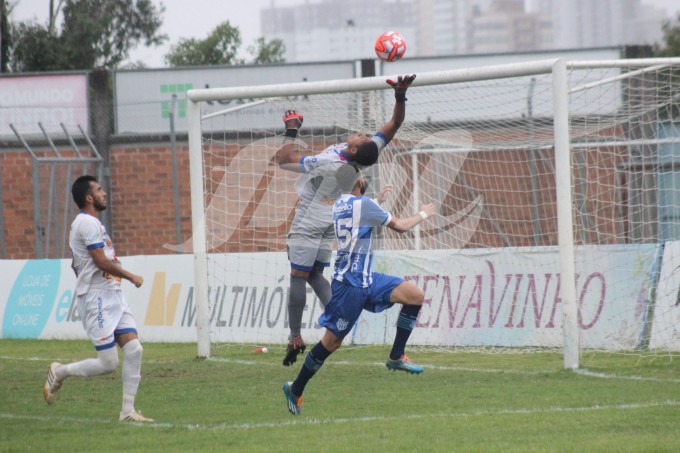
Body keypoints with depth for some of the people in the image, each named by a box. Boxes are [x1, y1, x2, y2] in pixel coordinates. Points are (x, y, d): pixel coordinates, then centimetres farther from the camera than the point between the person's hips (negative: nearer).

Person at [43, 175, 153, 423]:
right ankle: (60, 372, 12)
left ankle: (128, 410, 1)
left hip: (112, 297, 10)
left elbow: (76, 265, 25)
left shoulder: (90, 223, 18)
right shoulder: (88, 223, -14)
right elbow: (102, 262, -20)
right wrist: (132, 277, -9)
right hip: (97, 299, -10)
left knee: (133, 349, -2)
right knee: (108, 363, -9)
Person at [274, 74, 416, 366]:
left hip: (308, 223, -7)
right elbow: (393, 125, -11)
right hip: (328, 223, 7)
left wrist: (291, 131, -17)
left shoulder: (328, 164, -33)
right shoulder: (364, 158, -17)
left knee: (298, 277, -3)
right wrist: (400, 96, -21)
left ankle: (295, 338, -4)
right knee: (315, 275, 17)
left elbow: (283, 159, -27)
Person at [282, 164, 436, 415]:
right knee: (332, 340, -3)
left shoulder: (339, 205, 12)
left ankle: (396, 357, 2)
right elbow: (400, 226, -6)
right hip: (350, 283, -9)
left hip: (365, 280, 9)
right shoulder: (363, 204, -14)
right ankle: (296, 389, 8)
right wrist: (423, 214, 11)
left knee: (415, 295, -2)